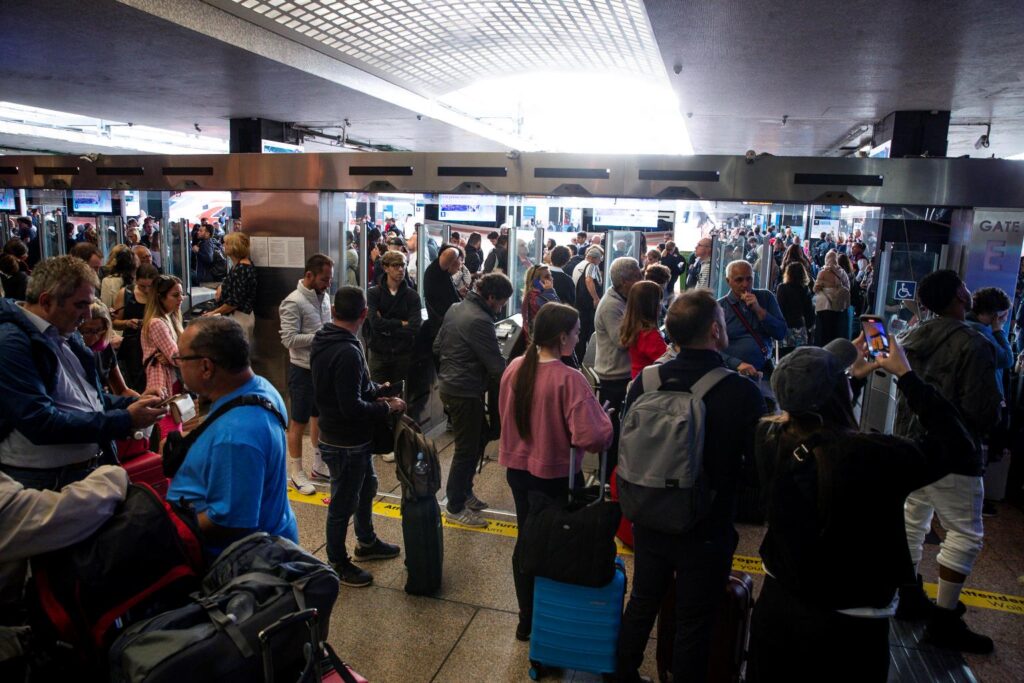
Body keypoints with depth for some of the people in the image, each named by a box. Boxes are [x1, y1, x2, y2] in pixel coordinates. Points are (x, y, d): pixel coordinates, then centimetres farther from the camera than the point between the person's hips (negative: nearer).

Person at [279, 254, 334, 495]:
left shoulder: (324, 297, 5)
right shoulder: (293, 302, -18)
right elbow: (289, 339, -23)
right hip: (303, 369, -7)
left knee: (320, 417, 18)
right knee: (299, 422, 5)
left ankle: (319, 465, 32)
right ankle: (296, 472, 19)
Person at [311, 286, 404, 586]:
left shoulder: (323, 341, 1)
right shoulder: (347, 352, -30)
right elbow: (352, 407, -30)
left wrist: (374, 389, 2)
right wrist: (387, 408, -16)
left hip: (355, 439, 10)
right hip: (346, 443, -10)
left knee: (367, 487, 27)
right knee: (343, 504, 9)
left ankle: (367, 543, 46)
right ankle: (337, 564, 29)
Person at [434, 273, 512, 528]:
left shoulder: (455, 308, 7)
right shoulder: (480, 321, -23)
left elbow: (437, 347, 15)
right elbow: (497, 365, -21)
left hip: (449, 387, 10)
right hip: (466, 393, -9)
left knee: (476, 440, 19)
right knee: (467, 449, 2)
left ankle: (464, 492, 31)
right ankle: (455, 507, 14)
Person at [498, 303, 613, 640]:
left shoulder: (514, 368, -5)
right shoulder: (569, 379, -25)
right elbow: (592, 437, -30)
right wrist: (603, 419, -9)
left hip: (518, 469, 6)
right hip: (557, 477, -6)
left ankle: (527, 618, 35)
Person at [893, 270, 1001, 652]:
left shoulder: (912, 338, 5)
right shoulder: (973, 344, -20)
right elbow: (984, 412, -21)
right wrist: (996, 409, 0)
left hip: (910, 446, 8)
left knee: (912, 523, 16)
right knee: (965, 534, 3)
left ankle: (910, 598, 29)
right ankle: (944, 620, 8)